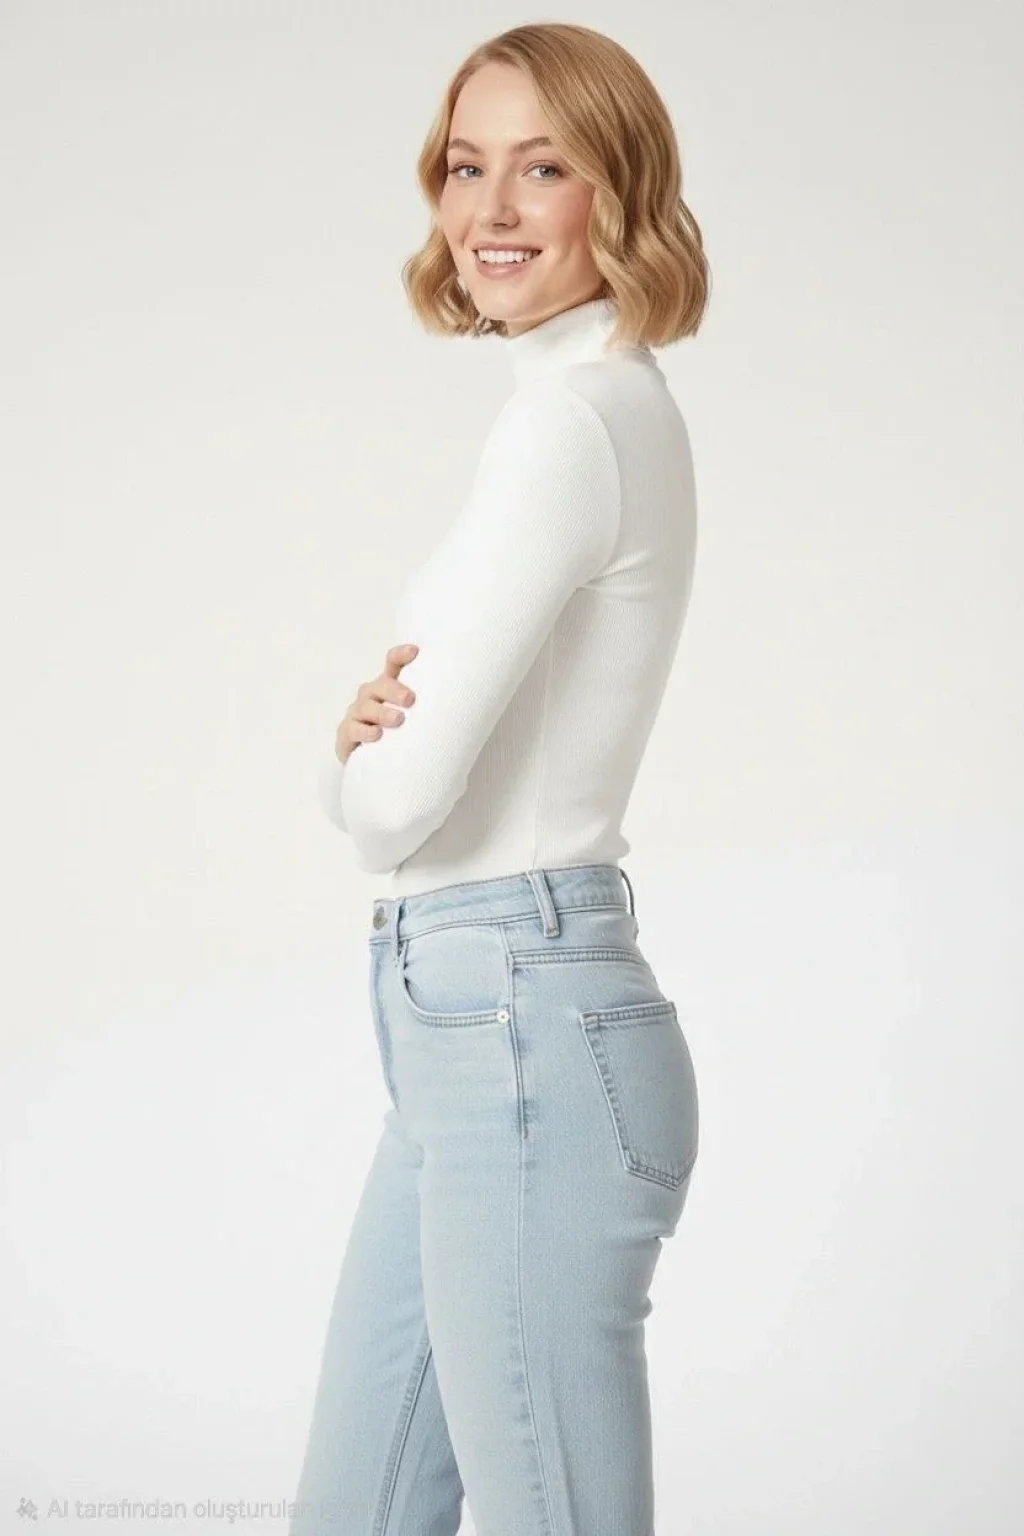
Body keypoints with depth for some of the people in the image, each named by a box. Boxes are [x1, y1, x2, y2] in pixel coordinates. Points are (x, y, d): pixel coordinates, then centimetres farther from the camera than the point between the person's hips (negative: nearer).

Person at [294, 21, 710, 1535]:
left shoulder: (573, 414, -16)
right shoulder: (610, 406, 15)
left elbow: (398, 798, -18)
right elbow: (390, 784, 15)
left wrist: (365, 750, 4)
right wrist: (387, 727, -8)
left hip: (522, 1033, -10)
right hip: (478, 1027, 10)